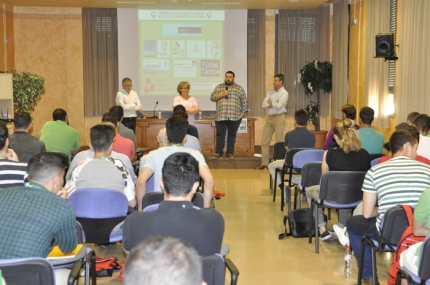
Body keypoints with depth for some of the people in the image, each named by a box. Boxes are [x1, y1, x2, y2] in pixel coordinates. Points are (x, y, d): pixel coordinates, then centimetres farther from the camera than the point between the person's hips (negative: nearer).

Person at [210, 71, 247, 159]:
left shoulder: (239, 88, 9)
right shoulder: (218, 87, 11)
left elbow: (244, 102, 8)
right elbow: (212, 97, 3)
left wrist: (243, 112, 1)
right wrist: (222, 94, -10)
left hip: (235, 117, 0)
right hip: (221, 116, 0)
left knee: (232, 135, 5)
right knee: (220, 135, -1)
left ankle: (230, 153, 13)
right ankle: (219, 153, 5)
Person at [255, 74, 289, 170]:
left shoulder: (284, 93, -4)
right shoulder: (270, 92, 13)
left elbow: (279, 105, -18)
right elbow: (263, 105, 3)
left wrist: (270, 103, -2)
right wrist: (274, 104, -8)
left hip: (279, 118, -6)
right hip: (269, 117, 6)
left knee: (279, 141, -5)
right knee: (264, 141, 3)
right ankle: (264, 163, 8)